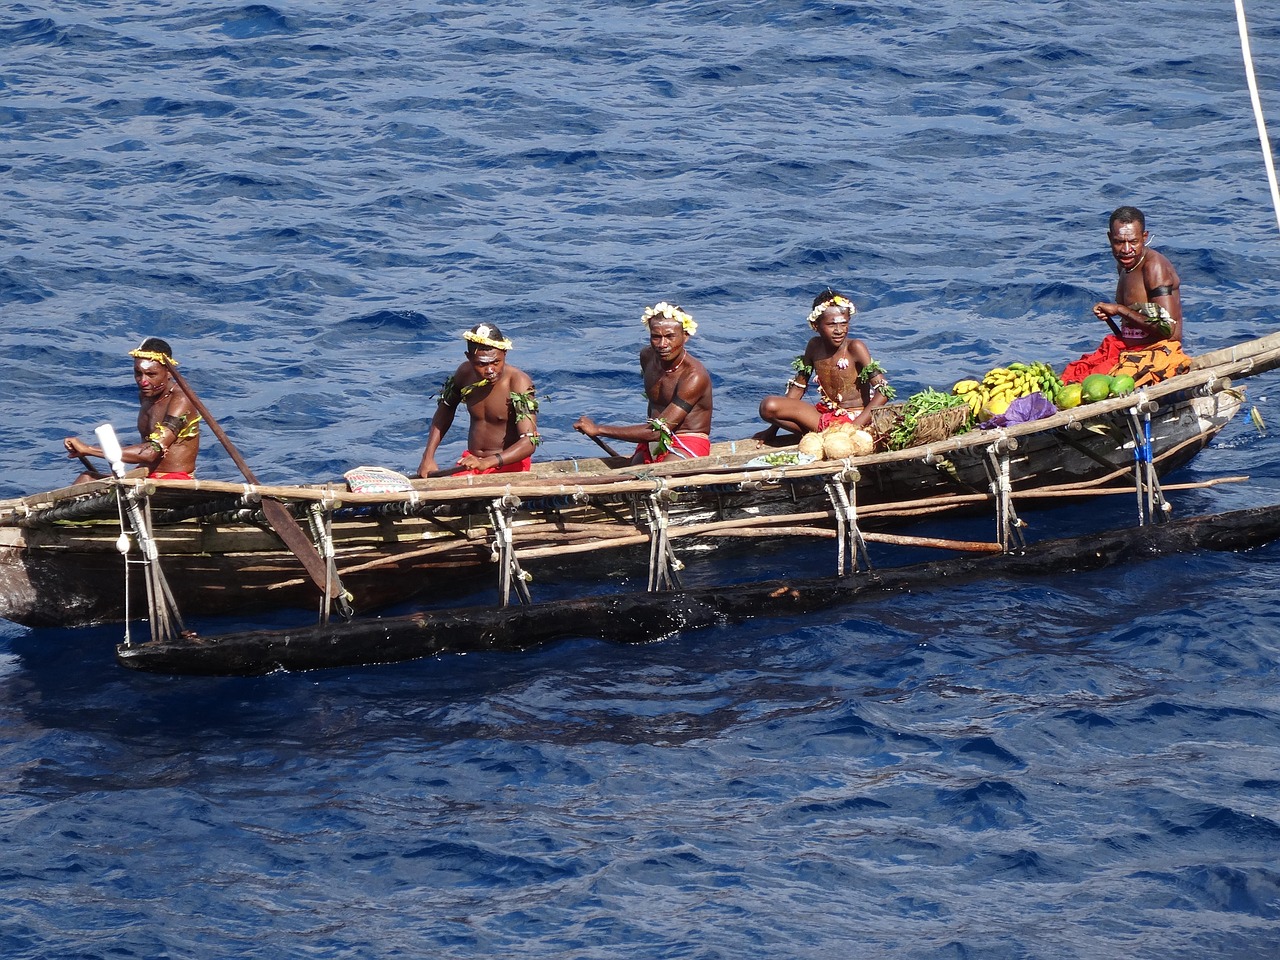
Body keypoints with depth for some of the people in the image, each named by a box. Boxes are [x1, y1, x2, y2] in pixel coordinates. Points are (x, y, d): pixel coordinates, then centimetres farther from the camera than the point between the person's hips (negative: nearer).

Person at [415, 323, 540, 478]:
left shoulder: (518, 383, -17)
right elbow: (445, 410, 20)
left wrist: (487, 462, -38)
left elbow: (530, 442, -24)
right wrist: (428, 458, 9)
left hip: (509, 464, -5)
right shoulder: (465, 374, 0)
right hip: (471, 460, 5)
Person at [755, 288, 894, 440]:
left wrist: (854, 427, -27)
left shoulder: (855, 348, -13)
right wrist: (773, 429, 12)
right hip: (824, 415, 6)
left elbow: (884, 392, -19)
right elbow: (798, 387, 14)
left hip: (853, 418, -6)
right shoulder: (814, 346, 3)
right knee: (768, 406, -15)